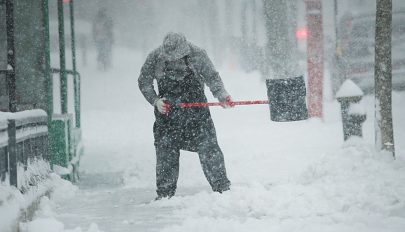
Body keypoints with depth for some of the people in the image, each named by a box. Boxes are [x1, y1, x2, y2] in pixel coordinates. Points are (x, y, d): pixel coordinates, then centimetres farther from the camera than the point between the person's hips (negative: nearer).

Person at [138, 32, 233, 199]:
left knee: (208, 148, -6)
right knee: (165, 152, 2)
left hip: (196, 106, -1)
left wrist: (222, 95, -20)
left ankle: (222, 188, 2)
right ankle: (164, 194, 13)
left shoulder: (197, 55, -12)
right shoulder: (155, 57, -10)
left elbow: (212, 77, -3)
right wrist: (155, 101, -11)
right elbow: (144, 81, 2)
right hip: (167, 110, 1)